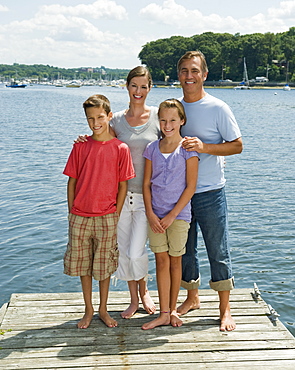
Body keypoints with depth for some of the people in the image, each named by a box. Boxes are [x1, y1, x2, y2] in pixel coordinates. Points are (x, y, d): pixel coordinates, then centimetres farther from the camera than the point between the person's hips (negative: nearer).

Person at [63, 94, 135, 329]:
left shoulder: (120, 148, -4)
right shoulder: (80, 146, 1)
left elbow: (123, 186, -1)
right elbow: (72, 181, 5)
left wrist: (116, 216, -3)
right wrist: (71, 213, 2)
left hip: (106, 217, -2)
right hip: (80, 217, 2)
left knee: (104, 266, 10)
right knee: (82, 265, 10)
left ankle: (103, 310, 27)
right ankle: (89, 310, 27)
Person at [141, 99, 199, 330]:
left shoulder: (188, 148, -6)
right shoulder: (152, 148, 4)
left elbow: (191, 186, -9)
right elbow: (146, 184, 6)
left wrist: (171, 215, -11)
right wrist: (150, 214, -5)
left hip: (178, 214, -3)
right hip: (155, 215, 3)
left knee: (175, 261, 8)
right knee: (161, 261, 5)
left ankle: (173, 310, 22)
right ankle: (164, 314, 11)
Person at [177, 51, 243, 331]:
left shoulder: (217, 108, -8)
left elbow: (237, 145, -8)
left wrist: (203, 146, -20)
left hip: (210, 192, -5)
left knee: (218, 251, 2)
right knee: (185, 249, 14)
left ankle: (225, 309, 14)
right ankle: (192, 298, 32)